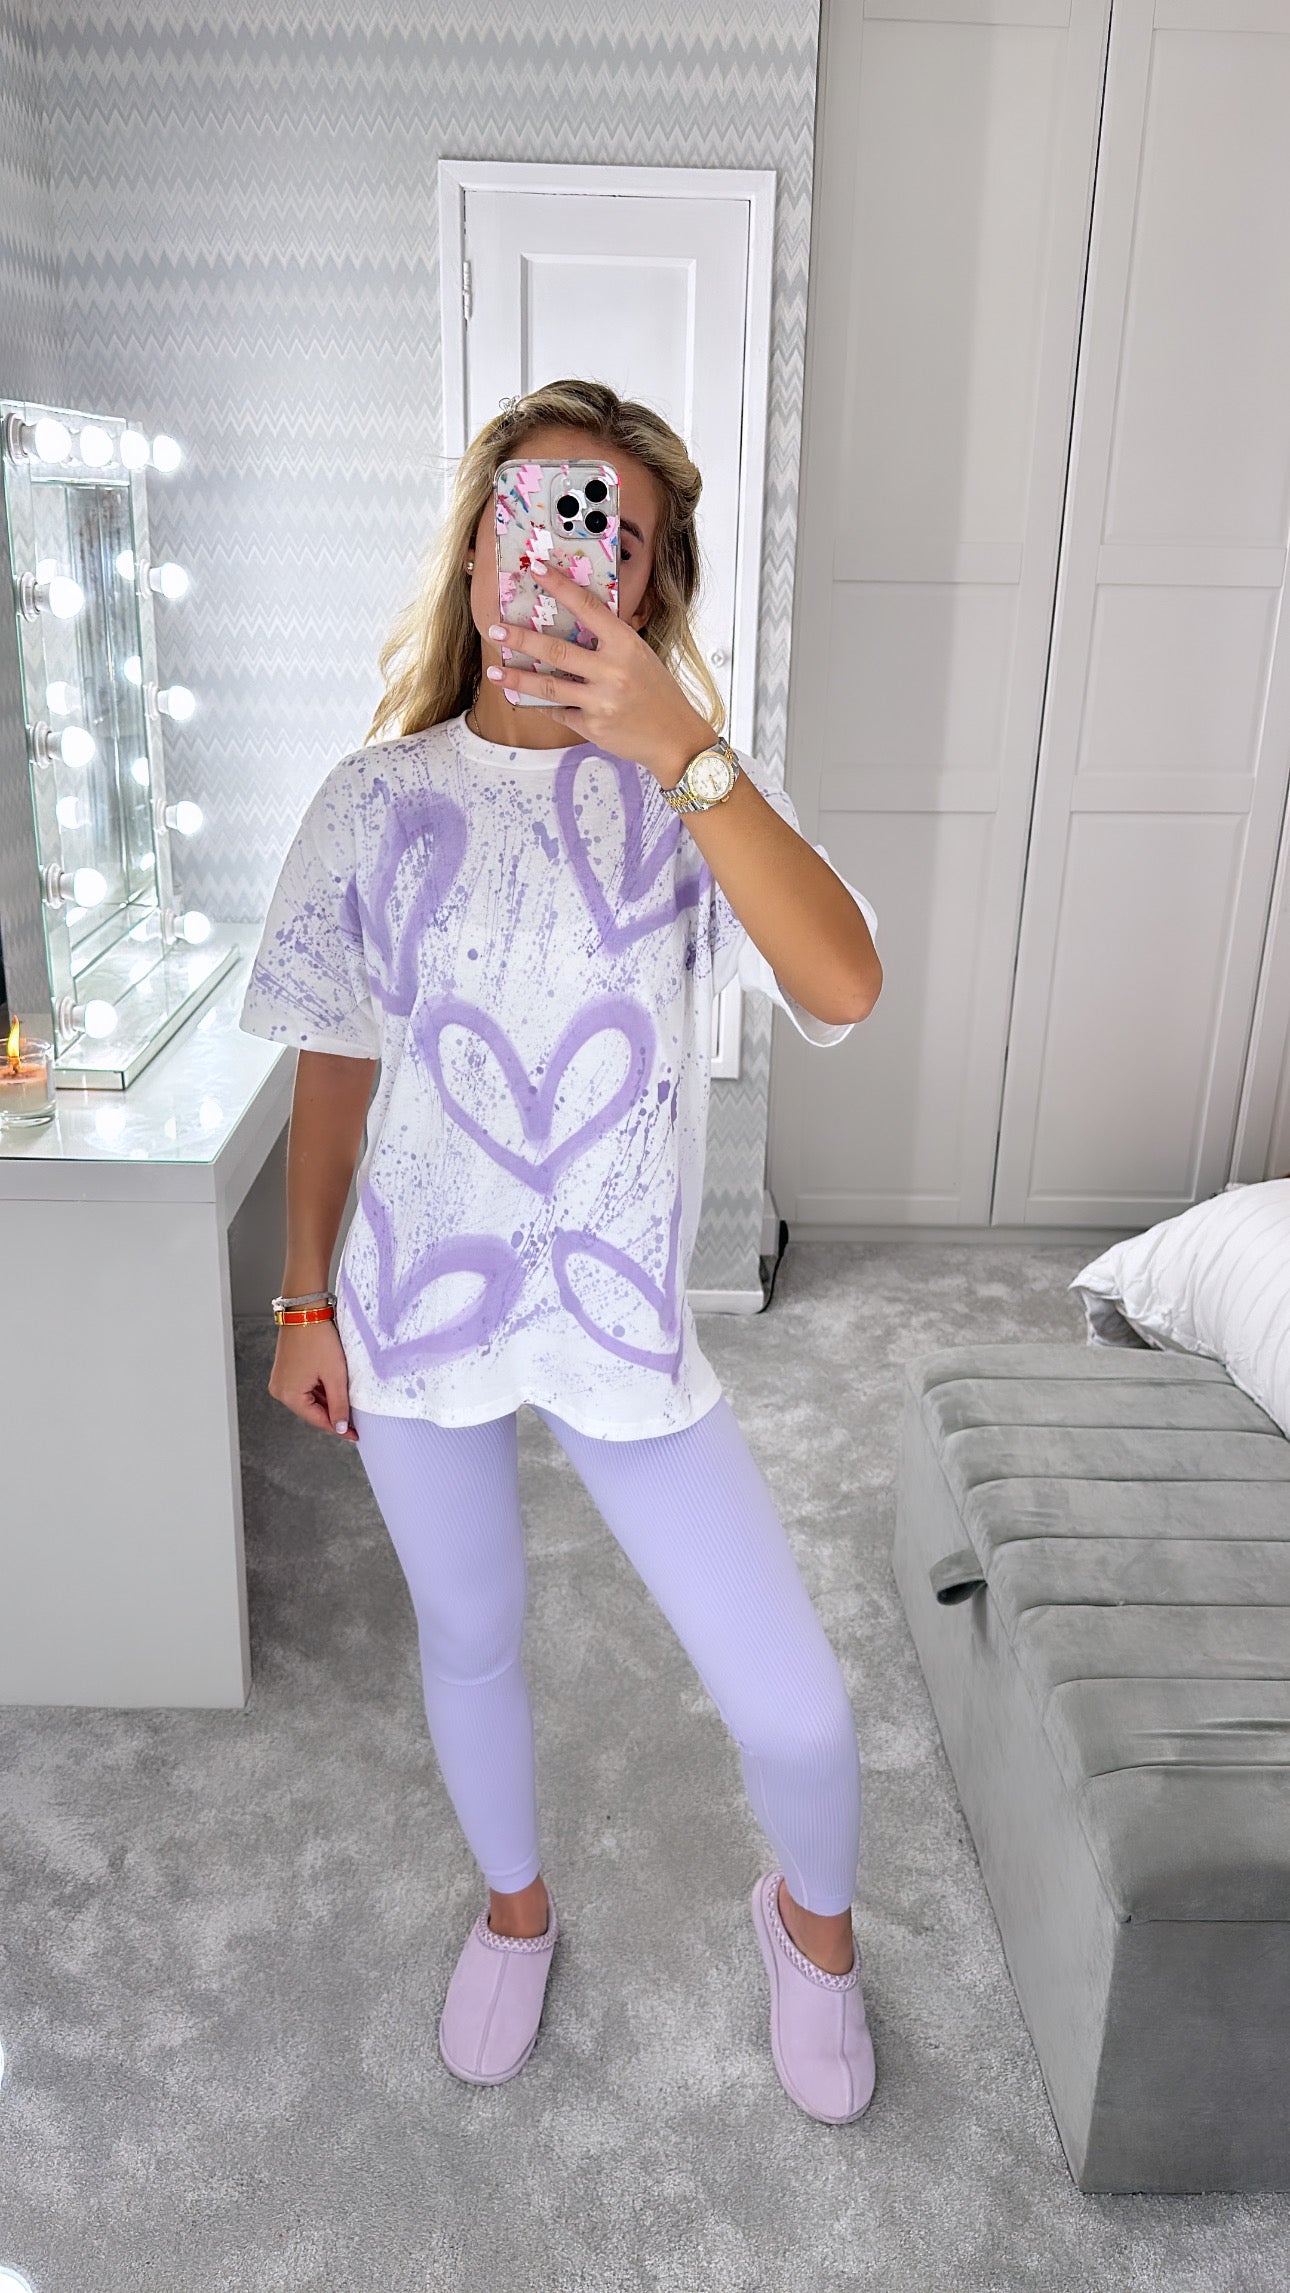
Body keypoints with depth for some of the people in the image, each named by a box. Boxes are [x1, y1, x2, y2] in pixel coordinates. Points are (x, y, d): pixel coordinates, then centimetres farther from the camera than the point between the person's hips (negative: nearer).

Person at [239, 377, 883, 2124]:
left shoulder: (693, 786, -6)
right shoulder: (378, 800, -3)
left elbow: (842, 989, -24)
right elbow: (336, 1063, 5)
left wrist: (679, 747, -32)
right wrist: (305, 1302, 6)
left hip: (624, 1315, -1)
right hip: (415, 1305, 2)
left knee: (794, 1707, 2)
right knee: (469, 1640, 21)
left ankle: (812, 1913, 38)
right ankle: (515, 1901, 52)